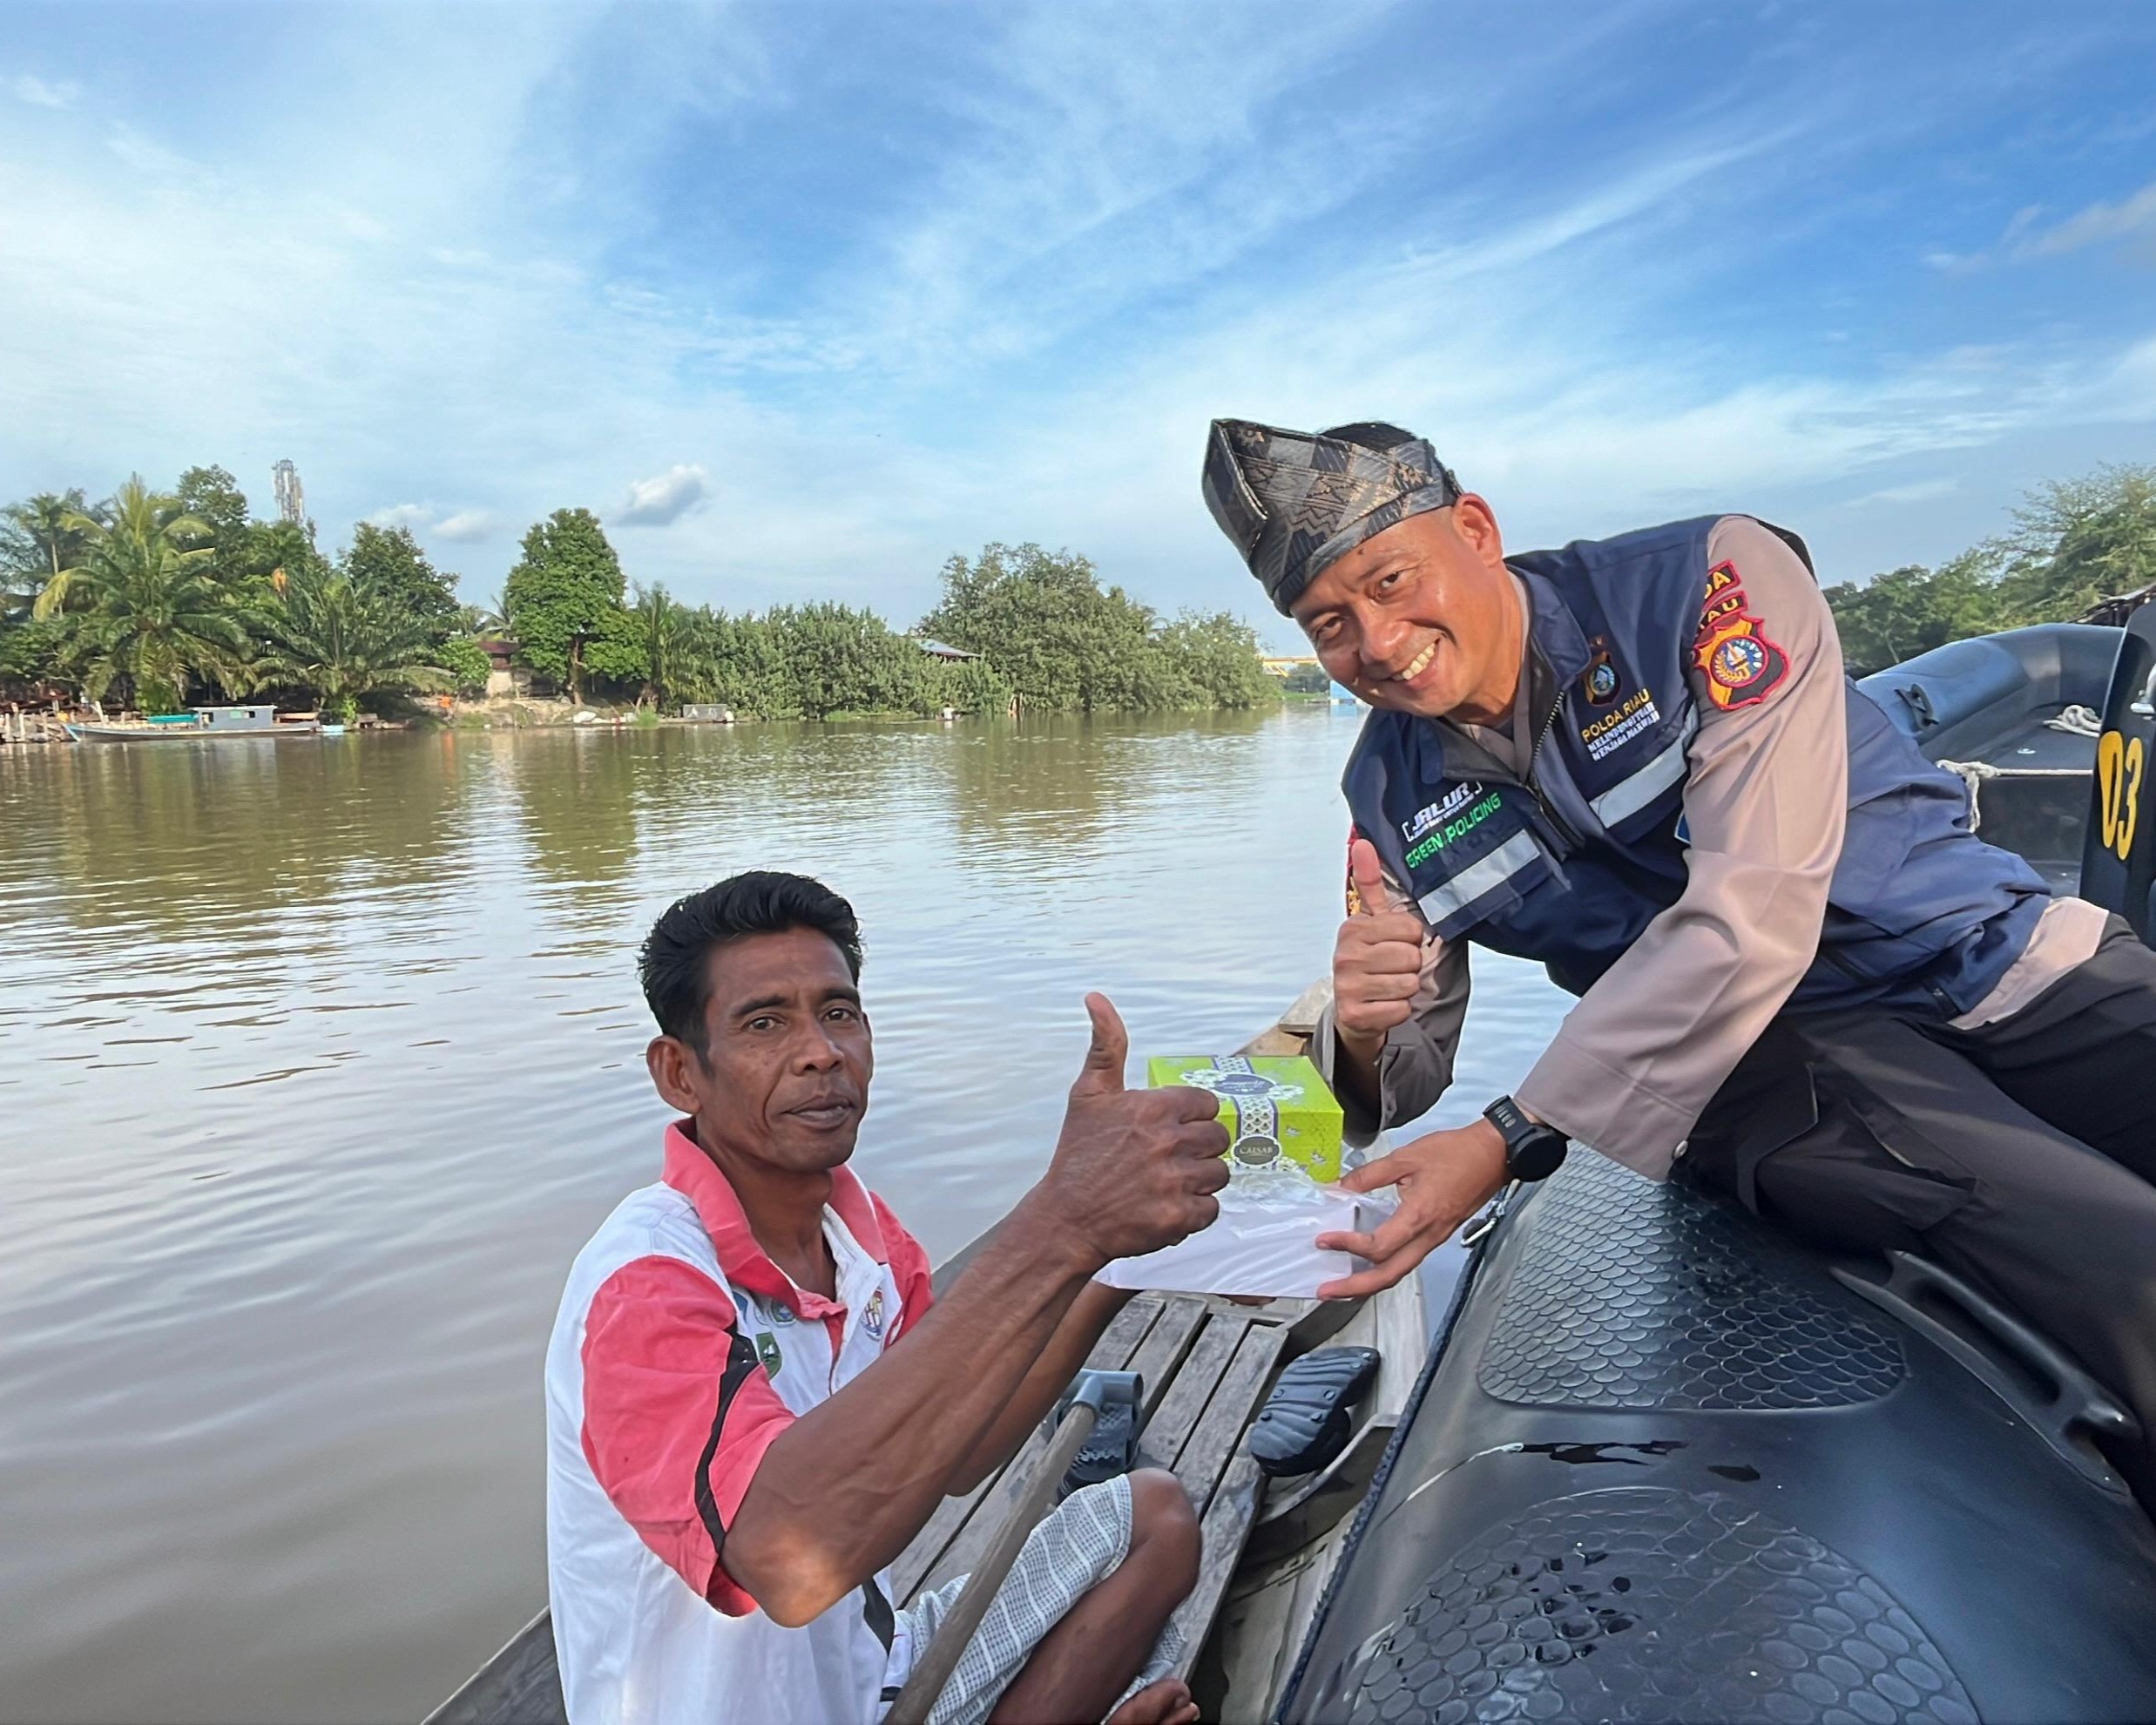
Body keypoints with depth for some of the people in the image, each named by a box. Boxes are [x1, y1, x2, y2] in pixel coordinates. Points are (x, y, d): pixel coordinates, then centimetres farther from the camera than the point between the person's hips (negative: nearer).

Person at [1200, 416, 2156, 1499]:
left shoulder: (1709, 584, -13)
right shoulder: (1390, 800, -1)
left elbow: (1753, 918, -23)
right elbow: (1399, 1085, 5)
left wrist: (1514, 1141, -25)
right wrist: (1364, 1034, -21)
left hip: (2003, 956, 1)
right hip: (1781, 1057, 0)